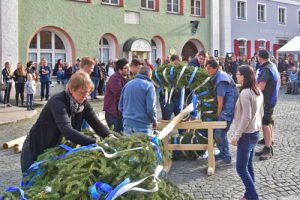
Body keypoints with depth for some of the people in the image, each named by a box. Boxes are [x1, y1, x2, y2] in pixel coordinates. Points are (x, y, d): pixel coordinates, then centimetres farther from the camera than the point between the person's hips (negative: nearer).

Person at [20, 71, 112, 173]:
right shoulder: (58, 102, -29)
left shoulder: (83, 103, -8)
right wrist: (95, 143, -49)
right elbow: (68, 131, -41)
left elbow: (96, 123, -9)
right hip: (36, 150, -6)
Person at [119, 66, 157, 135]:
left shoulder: (127, 84, 9)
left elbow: (121, 107, 12)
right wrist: (154, 121, 1)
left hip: (127, 124, 6)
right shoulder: (149, 85, -9)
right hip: (143, 126, -5)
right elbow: (150, 108, -15)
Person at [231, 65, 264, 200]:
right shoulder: (258, 92, 7)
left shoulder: (245, 93, -21)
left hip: (246, 135, -9)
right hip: (255, 133, 9)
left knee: (241, 168, 0)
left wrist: (236, 135, -18)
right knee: (248, 166, 17)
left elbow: (246, 117, -23)